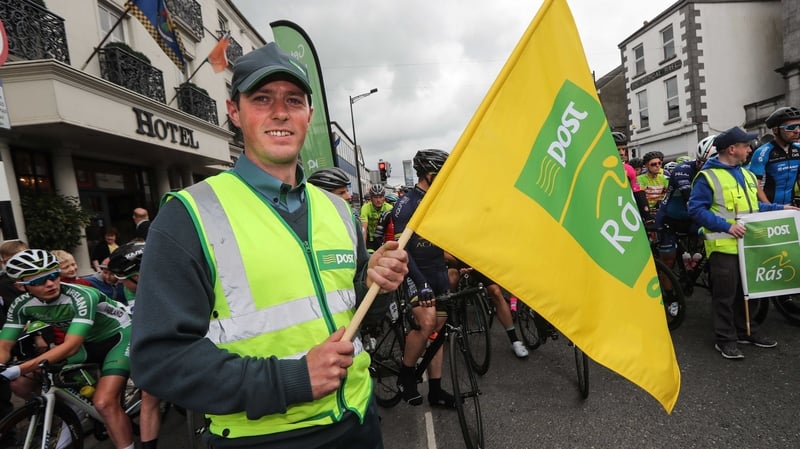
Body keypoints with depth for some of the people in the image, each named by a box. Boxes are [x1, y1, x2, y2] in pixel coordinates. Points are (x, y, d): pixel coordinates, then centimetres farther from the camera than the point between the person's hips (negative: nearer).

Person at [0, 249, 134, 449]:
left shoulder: (81, 296, -30)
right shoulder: (22, 305, -10)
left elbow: (71, 347, -34)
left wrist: (18, 369, -42)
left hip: (118, 335, -7)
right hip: (88, 342, 7)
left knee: (104, 403, -25)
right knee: (21, 384, -2)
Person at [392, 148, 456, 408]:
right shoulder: (406, 204, -13)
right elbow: (401, 249, -19)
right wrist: (421, 283, -25)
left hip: (439, 271, 7)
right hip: (416, 273, -7)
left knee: (438, 329, 7)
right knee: (427, 323, -21)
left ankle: (435, 390, 19)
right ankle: (405, 375, 6)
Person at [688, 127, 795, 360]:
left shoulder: (747, 174, 15)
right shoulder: (707, 176, -11)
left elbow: (753, 205, 23)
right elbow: (696, 209, -17)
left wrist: (780, 208, 12)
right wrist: (727, 226, -22)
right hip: (723, 246, -8)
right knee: (726, 294, -1)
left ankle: (747, 331, 31)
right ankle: (725, 339, 9)